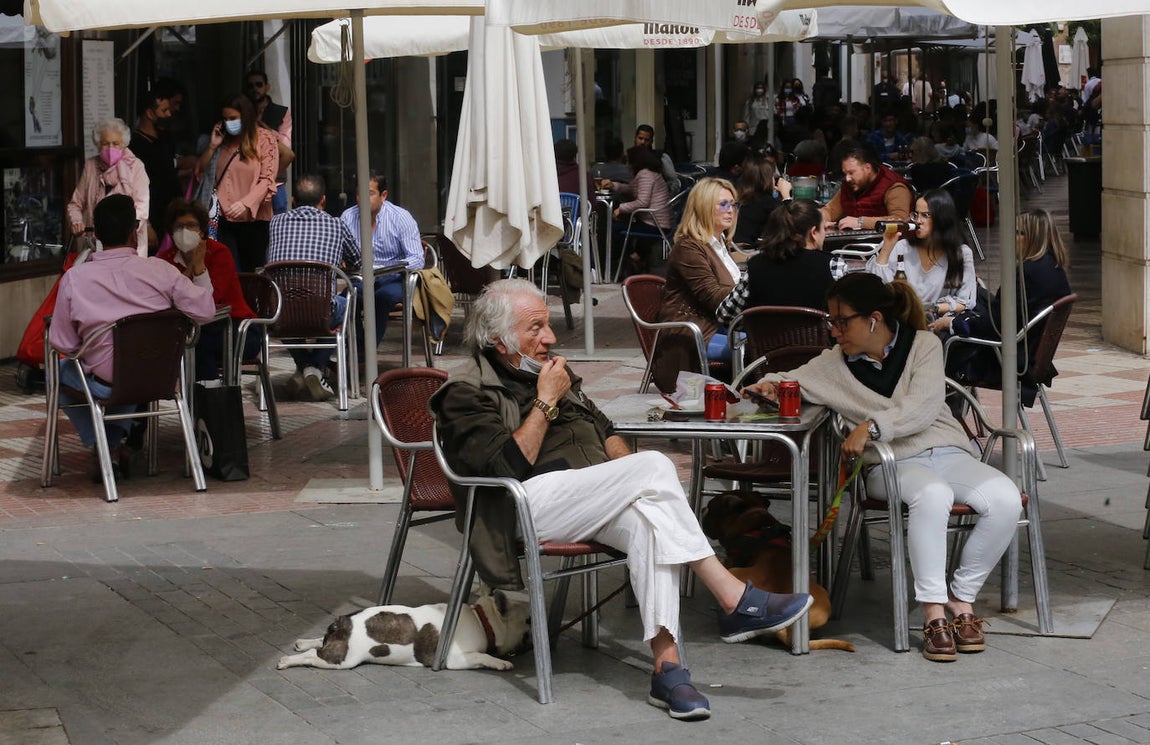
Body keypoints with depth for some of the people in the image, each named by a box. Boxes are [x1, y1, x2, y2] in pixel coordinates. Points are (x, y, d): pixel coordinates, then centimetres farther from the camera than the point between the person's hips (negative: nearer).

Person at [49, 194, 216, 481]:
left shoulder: (74, 278, -15)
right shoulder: (161, 271, -14)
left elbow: (63, 344, -10)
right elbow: (206, 312, -12)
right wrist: (199, 269, 3)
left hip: (104, 385, -2)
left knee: (58, 371, 28)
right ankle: (115, 439, 25)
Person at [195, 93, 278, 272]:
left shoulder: (264, 139, 0)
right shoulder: (224, 140, 15)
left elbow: (267, 179, -9)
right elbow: (200, 169, 17)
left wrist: (246, 203, -23)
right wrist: (212, 146, 2)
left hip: (253, 219, -3)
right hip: (224, 218, 3)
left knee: (252, 272, 7)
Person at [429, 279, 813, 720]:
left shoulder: (548, 371, 26)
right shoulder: (466, 393, 1)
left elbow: (603, 431, 28)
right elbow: (509, 466, -13)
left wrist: (638, 483, 10)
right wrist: (546, 402, -7)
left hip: (592, 502, 7)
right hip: (532, 505, -7)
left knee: (647, 517, -31)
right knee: (655, 466, -27)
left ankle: (667, 667, -39)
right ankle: (735, 602, -28)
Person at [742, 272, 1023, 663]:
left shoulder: (923, 345, 3)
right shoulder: (836, 363, 10)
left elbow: (923, 409, -10)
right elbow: (792, 381, 20)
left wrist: (871, 426, -22)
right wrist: (771, 385, -4)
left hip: (947, 452, 1)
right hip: (892, 464, -1)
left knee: (1005, 498, -29)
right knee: (932, 495, -39)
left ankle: (961, 596, -12)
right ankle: (934, 612, -34)